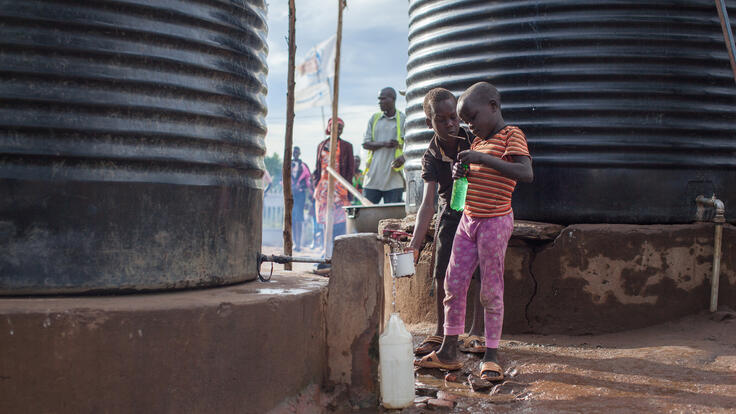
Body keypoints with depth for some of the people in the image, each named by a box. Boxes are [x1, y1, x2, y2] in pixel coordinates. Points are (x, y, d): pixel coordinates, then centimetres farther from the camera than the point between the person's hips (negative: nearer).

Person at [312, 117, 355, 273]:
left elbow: (350, 169, 2)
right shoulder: (321, 146, 15)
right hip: (323, 188, 4)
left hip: (339, 188, -4)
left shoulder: (346, 146, 5)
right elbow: (317, 168, 17)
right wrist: (316, 187, 8)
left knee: (338, 223, -10)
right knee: (325, 223, 5)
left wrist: (347, 189, -7)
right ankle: (328, 258, 12)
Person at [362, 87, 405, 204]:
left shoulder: (403, 119, 4)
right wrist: (384, 144, -11)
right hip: (373, 176, 3)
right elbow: (365, 144, 7)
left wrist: (403, 157, -21)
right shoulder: (374, 118, 13)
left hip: (393, 178, -3)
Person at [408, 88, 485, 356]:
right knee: (442, 274, 0)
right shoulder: (431, 158, -13)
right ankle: (441, 331, 14)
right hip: (450, 214, 2)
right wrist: (414, 245, -31)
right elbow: (427, 203, -20)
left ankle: (476, 332, 6)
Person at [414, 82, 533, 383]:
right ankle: (448, 352, 17)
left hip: (495, 221, -8)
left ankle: (491, 356, 11)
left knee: (490, 291, -1)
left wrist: (484, 159, -32)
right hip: (468, 220, 8)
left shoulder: (511, 135, -10)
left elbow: (526, 173, -26)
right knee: (453, 285, 8)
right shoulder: (478, 141, 14)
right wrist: (461, 172, 2)